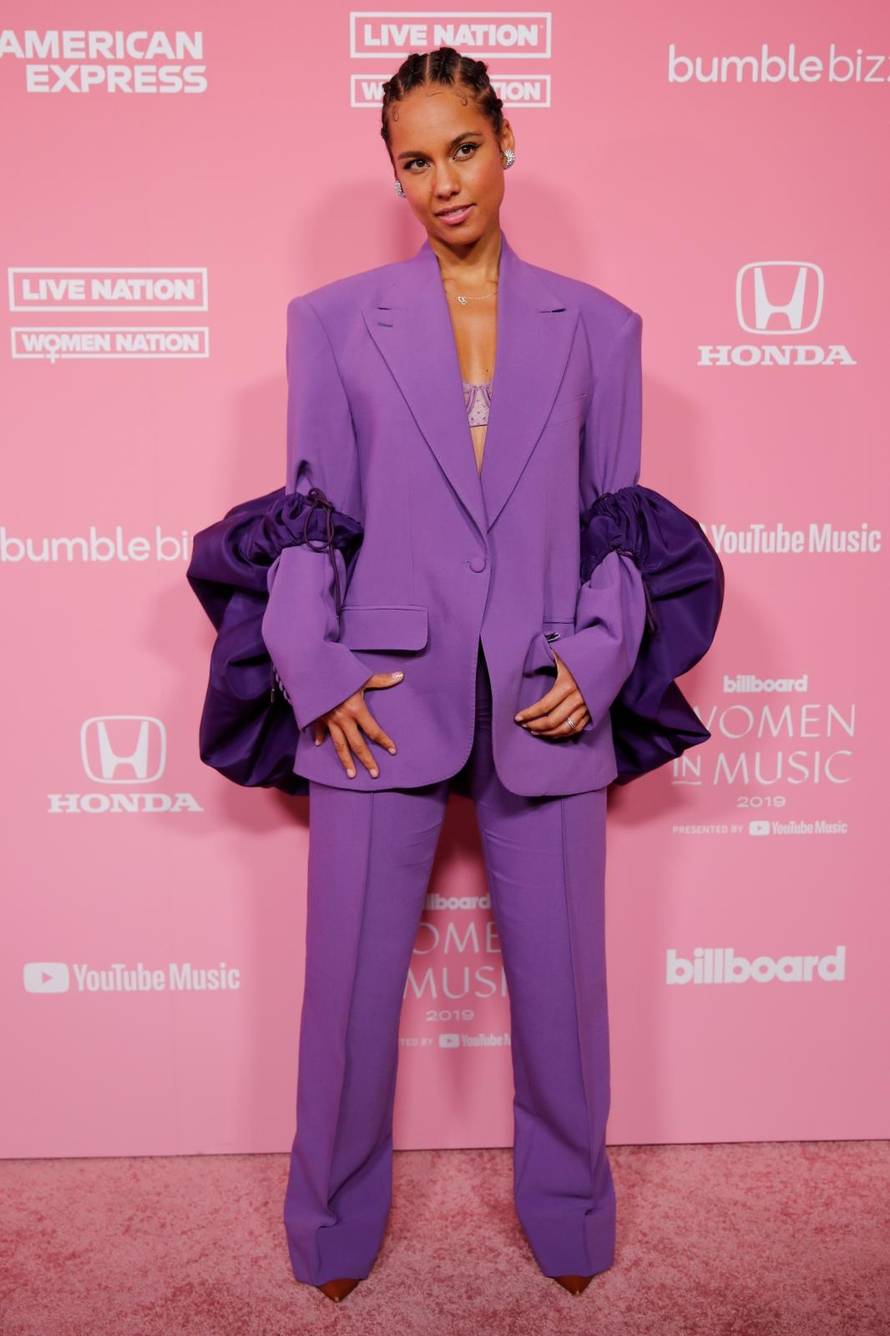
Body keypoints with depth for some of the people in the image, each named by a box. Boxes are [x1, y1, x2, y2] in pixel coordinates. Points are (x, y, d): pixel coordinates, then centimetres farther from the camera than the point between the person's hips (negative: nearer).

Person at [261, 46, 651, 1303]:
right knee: (351, 980, 8)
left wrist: (599, 655, -4)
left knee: (561, 977, 11)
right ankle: (338, 1222, 35)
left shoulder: (597, 327, 10)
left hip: (547, 701, 1)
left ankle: (568, 1212, 39)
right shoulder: (332, 320, 7)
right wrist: (314, 665, -7)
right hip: (383, 698, 0)